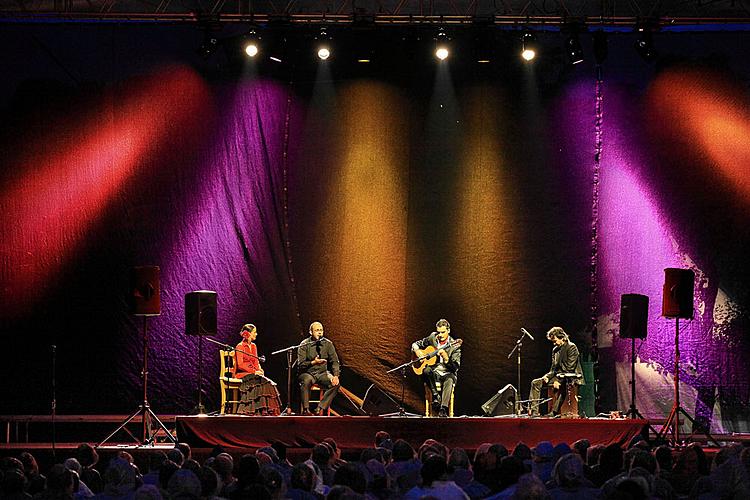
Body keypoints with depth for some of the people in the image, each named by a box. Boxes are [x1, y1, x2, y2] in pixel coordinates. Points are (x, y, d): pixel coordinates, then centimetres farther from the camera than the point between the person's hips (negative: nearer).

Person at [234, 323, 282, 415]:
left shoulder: (253, 346, 18)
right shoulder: (240, 346, -5)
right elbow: (240, 365, -13)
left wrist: (259, 370, -5)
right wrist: (254, 372, -19)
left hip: (253, 373, 7)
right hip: (242, 373, -7)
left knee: (268, 383, -21)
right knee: (261, 381, -32)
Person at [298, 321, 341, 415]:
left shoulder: (328, 344, 3)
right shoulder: (304, 345, -6)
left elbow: (334, 361, 2)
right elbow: (300, 364, -11)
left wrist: (335, 375, -14)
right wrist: (313, 362, -28)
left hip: (322, 373, 3)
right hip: (307, 373, -3)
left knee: (335, 383, -24)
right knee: (306, 381, -38)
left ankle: (320, 408, -22)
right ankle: (306, 410, -29)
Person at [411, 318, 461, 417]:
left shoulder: (454, 346, -4)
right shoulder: (432, 338, 7)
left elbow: (456, 367, -9)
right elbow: (415, 344, 20)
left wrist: (446, 358, -27)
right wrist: (417, 350, -4)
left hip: (447, 373, -3)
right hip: (433, 373, 3)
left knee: (449, 380, -38)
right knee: (427, 370, -34)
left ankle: (443, 409, -47)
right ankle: (435, 396, -26)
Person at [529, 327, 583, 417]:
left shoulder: (571, 347, -9)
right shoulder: (555, 350, 15)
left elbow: (570, 368, -17)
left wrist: (558, 380, -21)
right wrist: (548, 376, -5)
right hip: (558, 376, 9)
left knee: (563, 385, -44)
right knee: (535, 383, -4)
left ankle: (555, 412, -42)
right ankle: (534, 411, -15)